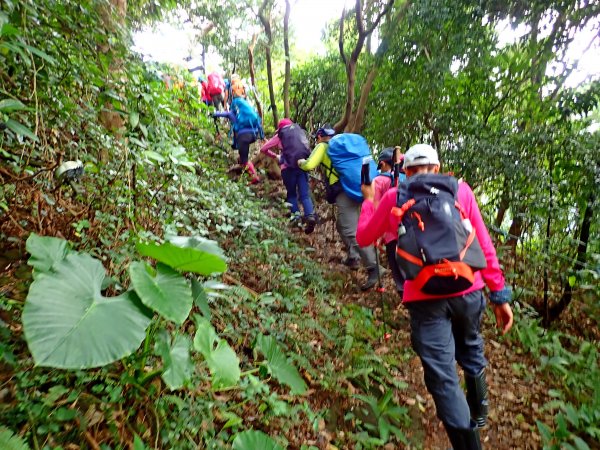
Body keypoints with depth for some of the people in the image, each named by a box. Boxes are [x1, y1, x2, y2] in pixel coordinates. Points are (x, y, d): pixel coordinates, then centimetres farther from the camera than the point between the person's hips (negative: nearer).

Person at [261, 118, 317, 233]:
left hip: (289, 167, -2)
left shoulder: (280, 135, 12)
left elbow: (263, 149, 14)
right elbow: (307, 147, 25)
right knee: (305, 194, 1)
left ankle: (295, 214, -2)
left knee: (291, 193, 15)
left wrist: (275, 156, 26)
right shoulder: (300, 132, 21)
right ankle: (310, 215, -19)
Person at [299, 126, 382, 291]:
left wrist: (301, 162, 18)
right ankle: (353, 258, 29)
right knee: (342, 226, 25)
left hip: (344, 192, -8)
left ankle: (373, 269, -18)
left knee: (352, 232, -13)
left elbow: (309, 165, -3)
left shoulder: (322, 146, 8)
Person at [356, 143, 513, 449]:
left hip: (424, 297, -3)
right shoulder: (460, 189, 6)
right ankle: (478, 415, 51)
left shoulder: (393, 197, 5)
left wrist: (368, 200, 28)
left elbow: (363, 238, 15)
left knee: (442, 377, 4)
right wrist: (499, 293, 8)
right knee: (471, 352, 28)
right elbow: (483, 243, 4)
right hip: (466, 289, 3)